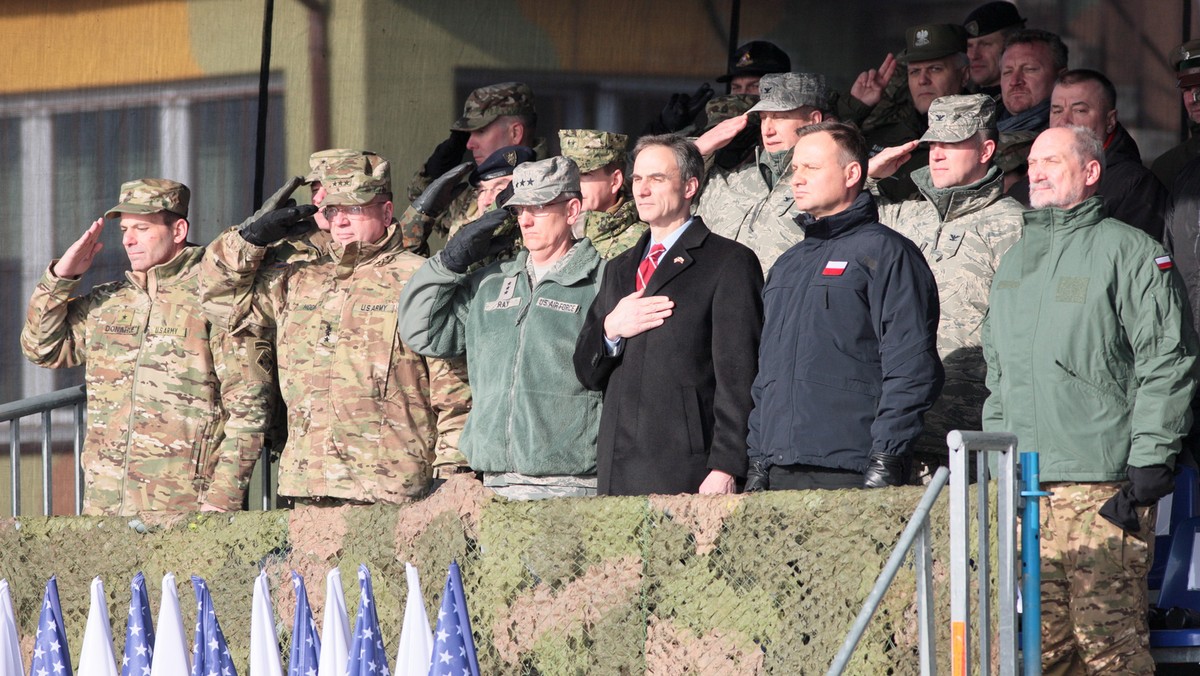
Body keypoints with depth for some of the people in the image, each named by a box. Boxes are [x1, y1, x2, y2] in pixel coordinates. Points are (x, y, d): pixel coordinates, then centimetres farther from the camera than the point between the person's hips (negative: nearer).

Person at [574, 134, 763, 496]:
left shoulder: (729, 262, 1)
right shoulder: (620, 270, 24)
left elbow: (737, 375, -6)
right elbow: (586, 372, 22)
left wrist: (724, 468, -14)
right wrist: (610, 330, -1)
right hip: (618, 474, 6)